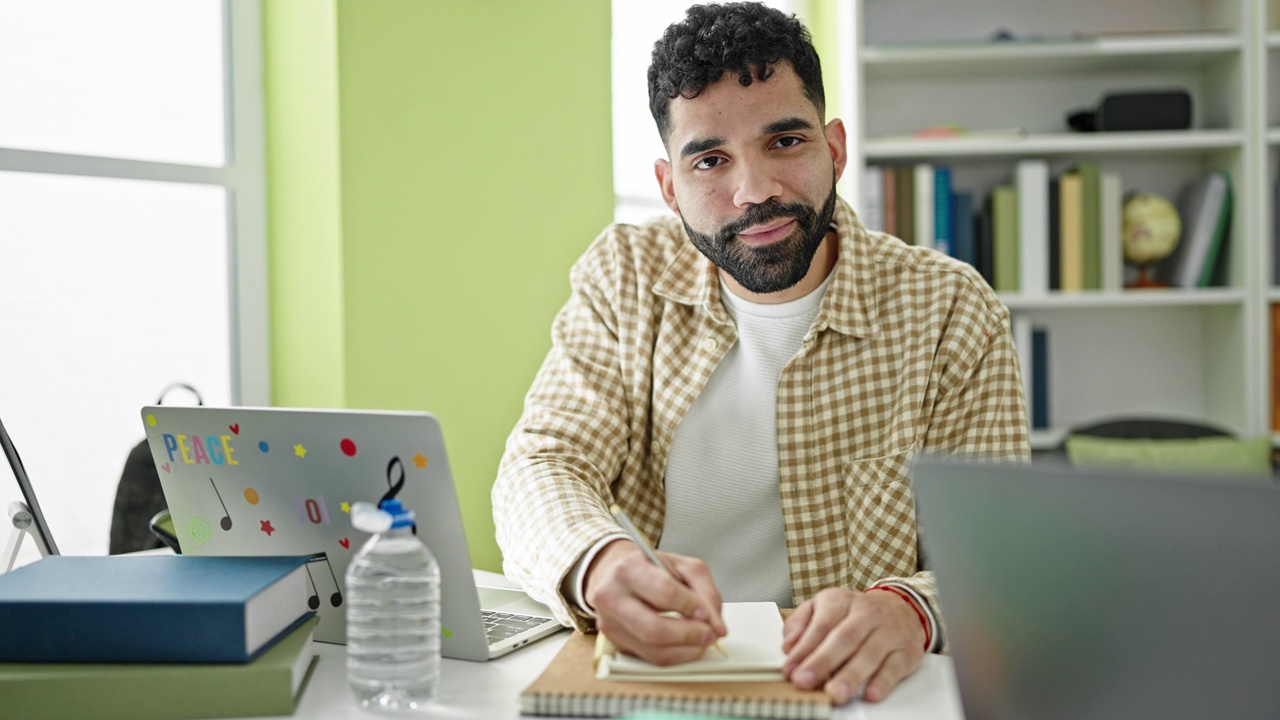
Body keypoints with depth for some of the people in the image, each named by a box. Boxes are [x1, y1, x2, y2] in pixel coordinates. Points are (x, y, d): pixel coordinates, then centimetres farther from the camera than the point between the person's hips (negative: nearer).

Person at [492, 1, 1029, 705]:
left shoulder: (951, 312, -4)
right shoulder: (624, 278, 2)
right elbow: (540, 469, -8)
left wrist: (908, 610, -33)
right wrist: (600, 567, -31)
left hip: (855, 691, -1)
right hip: (650, 672, 2)